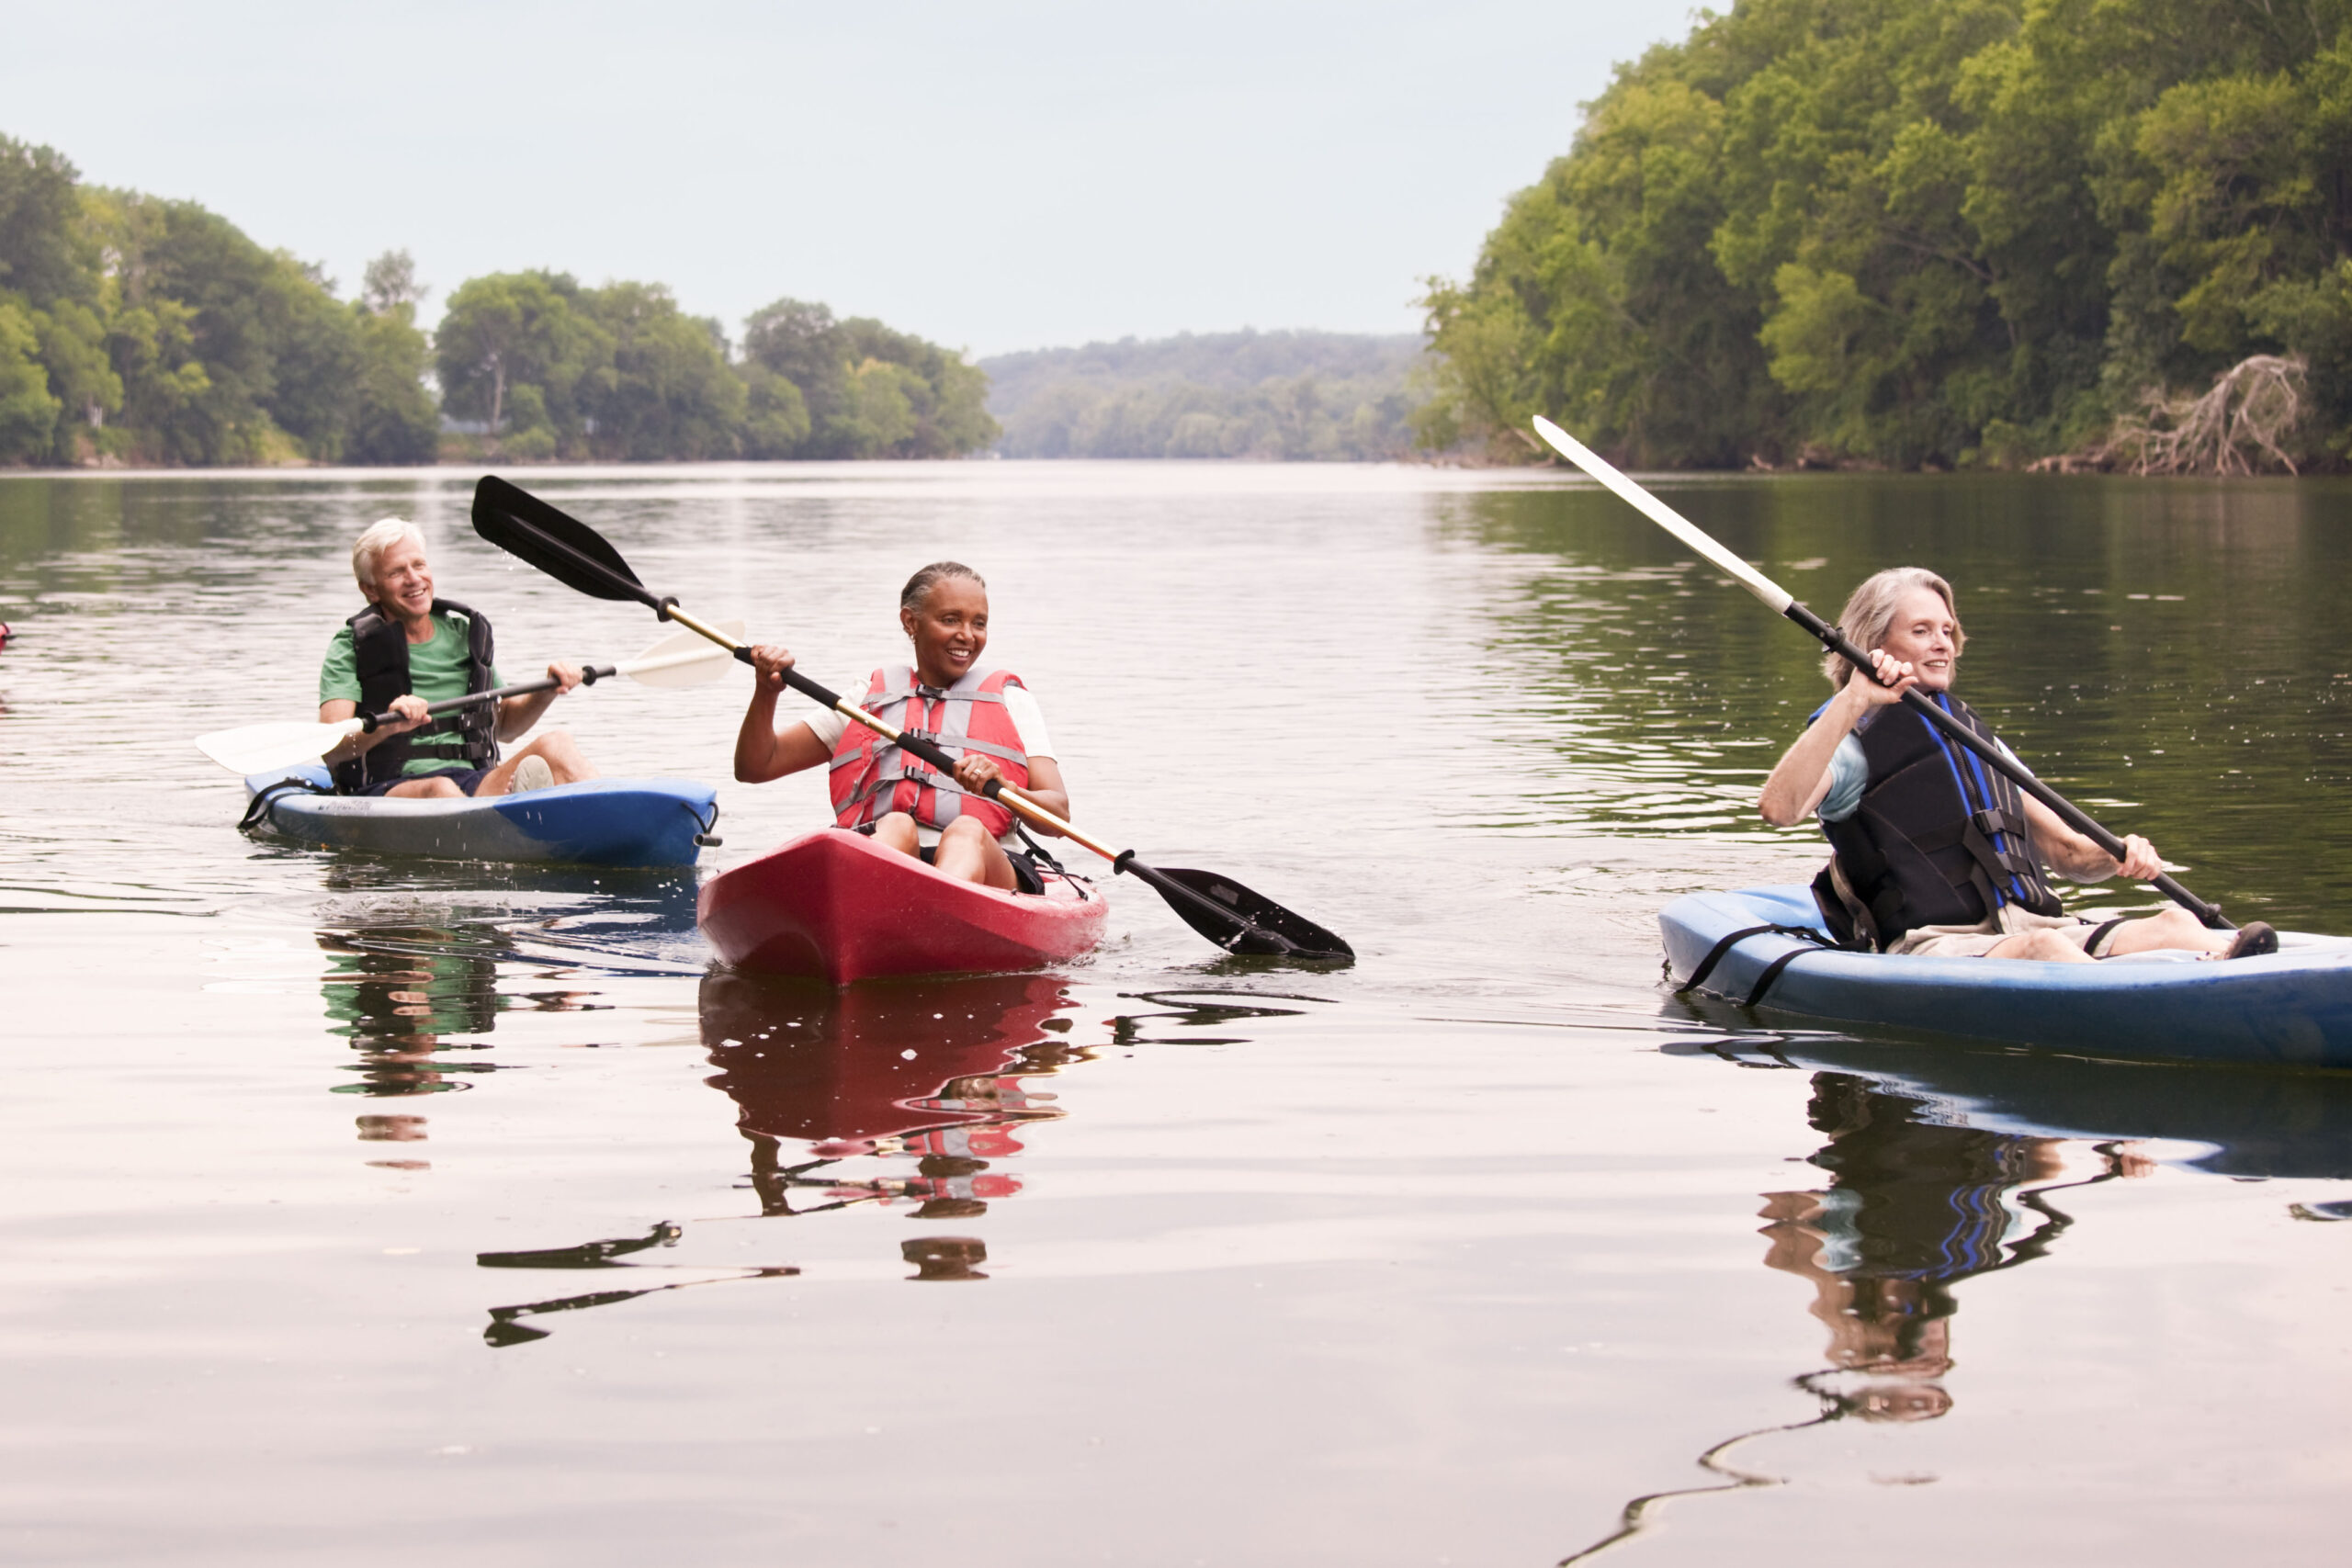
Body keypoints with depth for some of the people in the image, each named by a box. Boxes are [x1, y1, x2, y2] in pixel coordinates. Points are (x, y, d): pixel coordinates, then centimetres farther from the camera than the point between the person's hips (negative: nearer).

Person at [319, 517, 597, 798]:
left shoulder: (464, 636, 17)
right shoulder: (350, 649, 1)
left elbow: (504, 726, 28)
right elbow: (331, 748, -13)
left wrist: (548, 691, 9)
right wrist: (387, 726, -32)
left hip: (472, 783, 4)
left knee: (555, 744, -22)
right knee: (441, 790, -38)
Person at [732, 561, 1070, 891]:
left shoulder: (1011, 701, 24)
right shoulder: (864, 699, 27)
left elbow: (1058, 813, 9)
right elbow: (755, 768, 23)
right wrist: (766, 692, 4)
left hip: (987, 867, -1)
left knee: (967, 831, -36)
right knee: (897, 827, -34)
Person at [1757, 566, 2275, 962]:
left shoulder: (1978, 740, 30)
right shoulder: (1855, 742, 7)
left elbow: (2066, 852, 29)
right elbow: (1778, 809, -15)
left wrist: (2118, 856, 4)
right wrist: (1853, 701, -21)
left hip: (2032, 924, 6)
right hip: (1931, 947, -6)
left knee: (2174, 923, -23)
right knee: (2043, 949, -39)